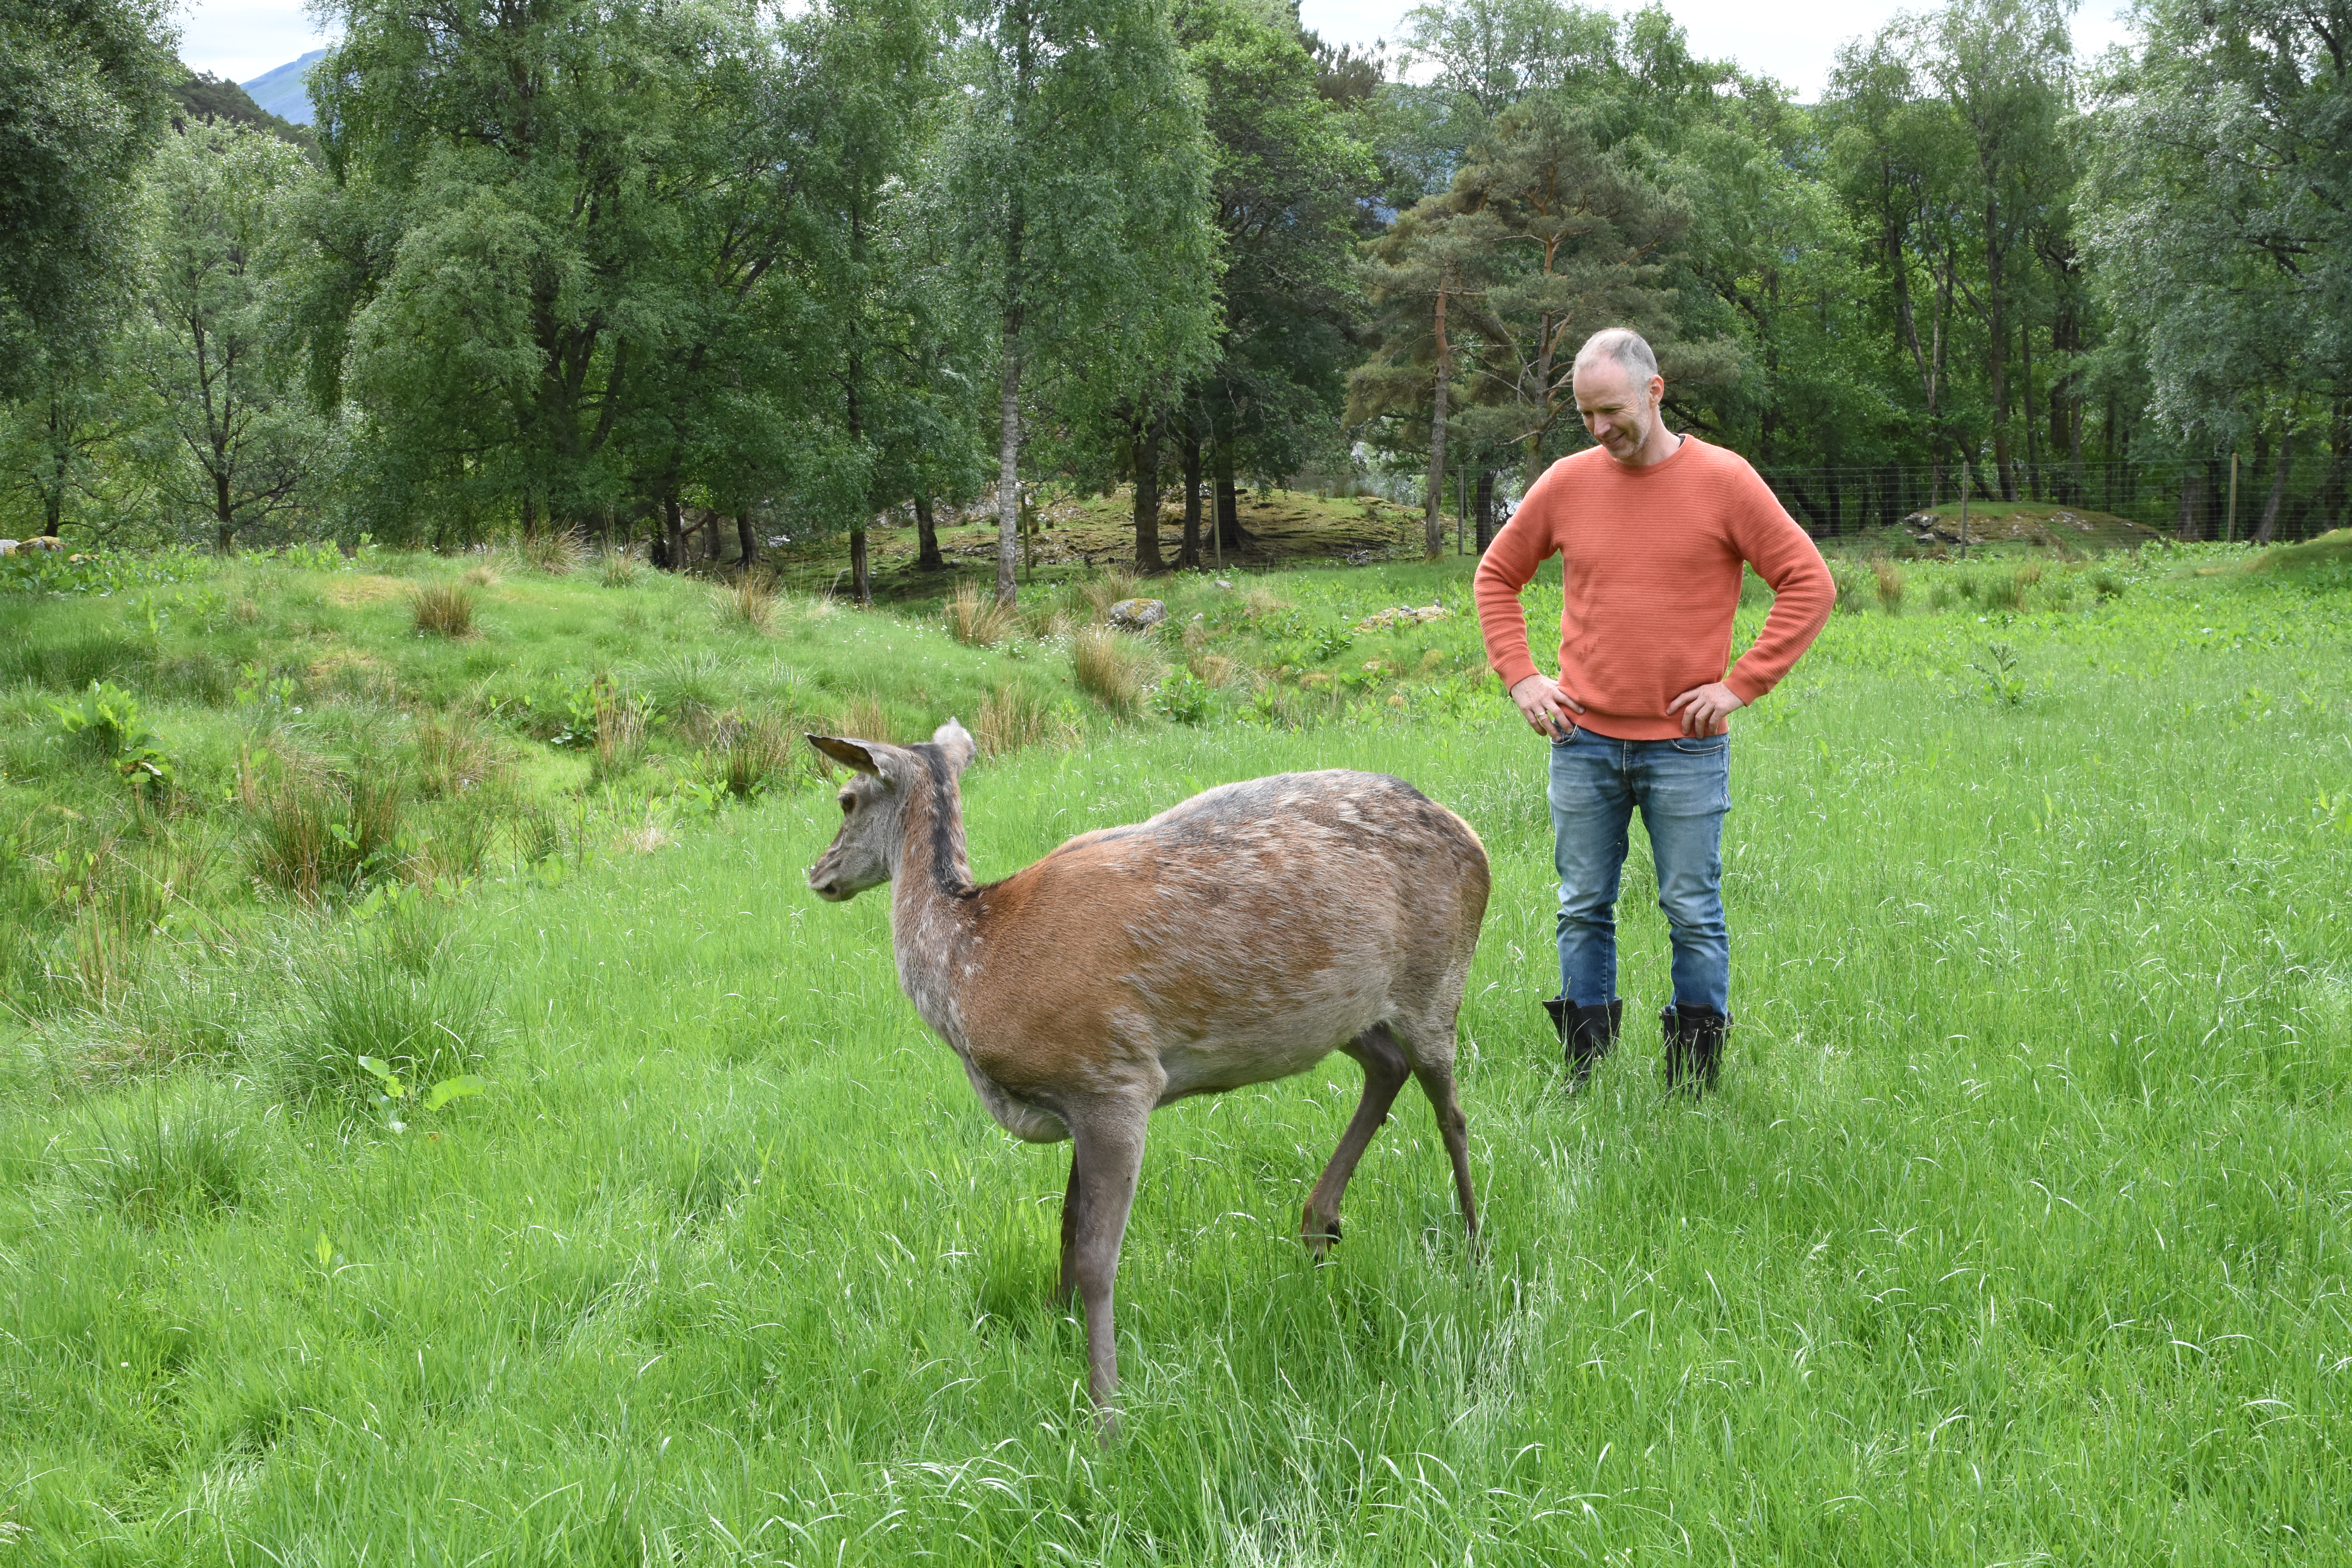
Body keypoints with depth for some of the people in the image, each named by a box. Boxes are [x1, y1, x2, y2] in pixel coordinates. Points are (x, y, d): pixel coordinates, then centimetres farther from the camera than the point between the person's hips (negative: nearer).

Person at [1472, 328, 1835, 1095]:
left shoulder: (1723, 480, -4)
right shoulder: (1566, 483, 5)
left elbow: (1810, 584, -3)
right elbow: (1497, 576, 18)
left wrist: (1741, 685, -8)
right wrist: (1520, 676, 6)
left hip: (1685, 745, -3)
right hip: (1583, 741, 3)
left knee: (1693, 913, 3)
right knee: (1583, 909, 8)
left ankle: (1694, 1083, 13)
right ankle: (1581, 1077, 18)